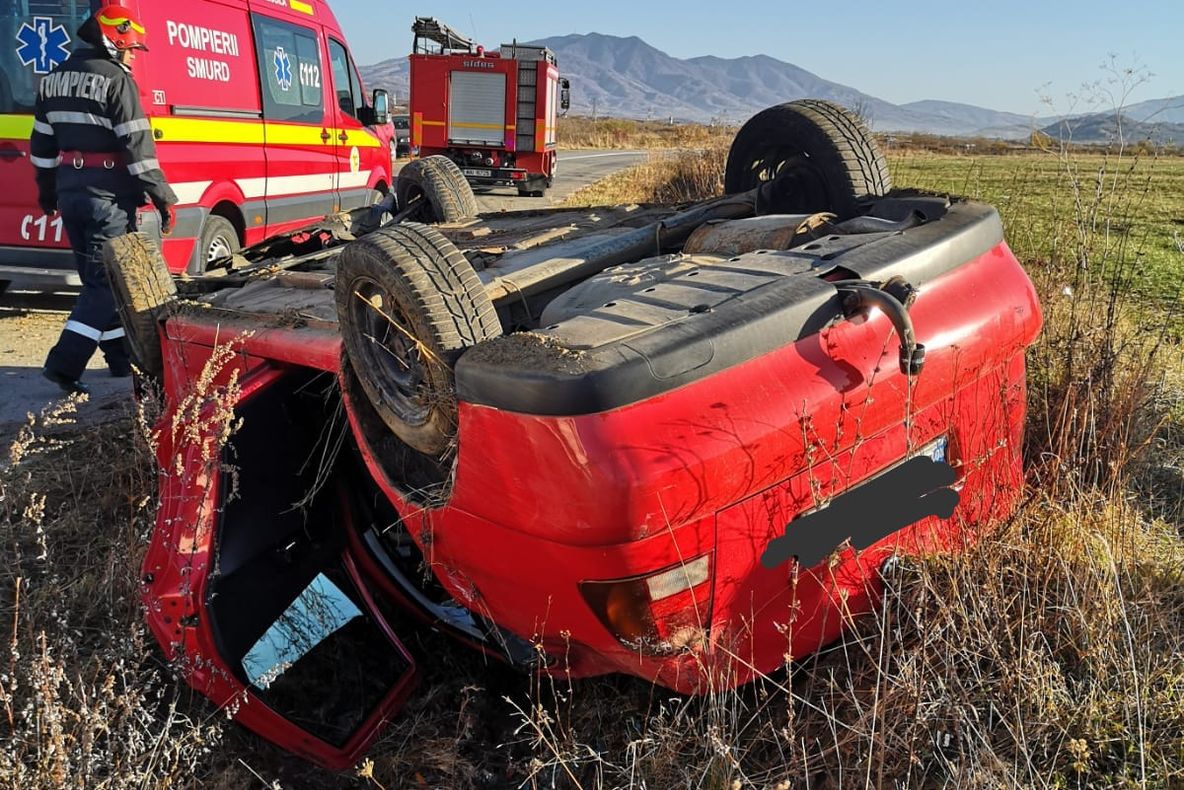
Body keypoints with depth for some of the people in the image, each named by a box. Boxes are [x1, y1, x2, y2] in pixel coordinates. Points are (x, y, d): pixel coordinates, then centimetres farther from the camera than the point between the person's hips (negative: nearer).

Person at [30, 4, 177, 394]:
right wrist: (162, 198, -13)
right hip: (108, 194, -8)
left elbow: (42, 143, 19)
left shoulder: (54, 79, 14)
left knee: (95, 276, 15)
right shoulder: (116, 79, -10)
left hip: (70, 193, 8)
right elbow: (137, 146, -16)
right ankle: (65, 362, -8)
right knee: (108, 279, -3)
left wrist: (47, 192, 27)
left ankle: (121, 357, 22)